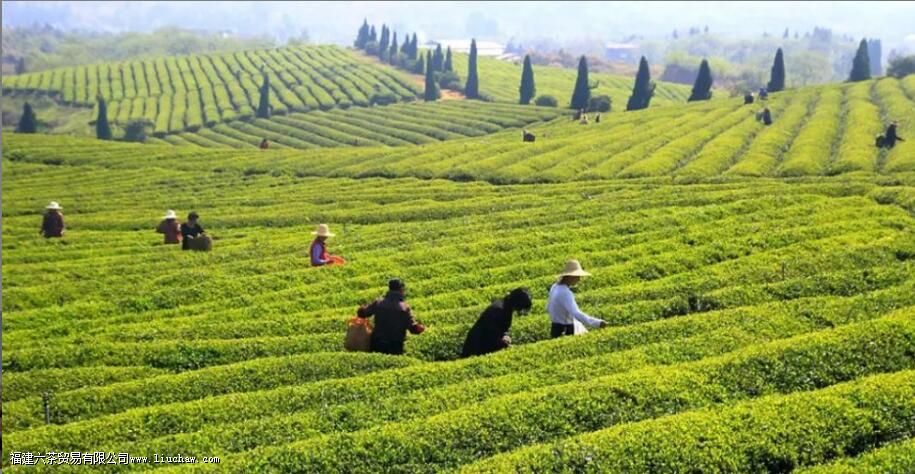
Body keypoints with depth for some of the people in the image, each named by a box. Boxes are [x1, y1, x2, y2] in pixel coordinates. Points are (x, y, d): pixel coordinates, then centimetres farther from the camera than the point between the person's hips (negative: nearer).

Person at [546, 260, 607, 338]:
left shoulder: (555, 287, 5)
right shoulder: (565, 293, -26)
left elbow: (549, 308, 19)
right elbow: (577, 314, -36)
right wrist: (598, 323, -39)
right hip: (565, 332, -10)